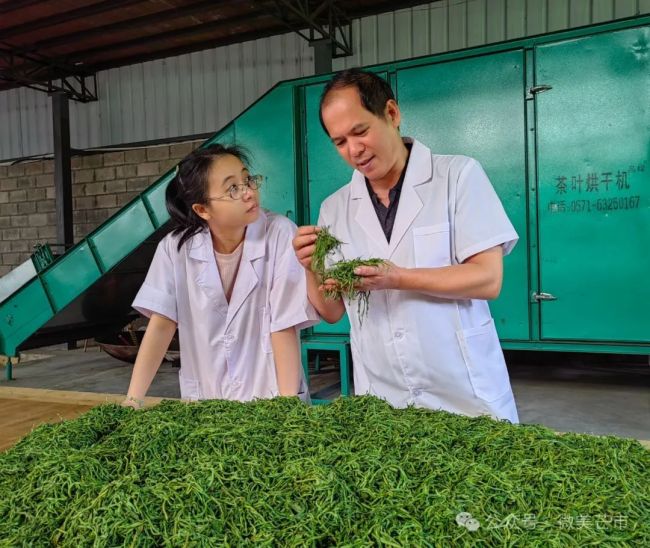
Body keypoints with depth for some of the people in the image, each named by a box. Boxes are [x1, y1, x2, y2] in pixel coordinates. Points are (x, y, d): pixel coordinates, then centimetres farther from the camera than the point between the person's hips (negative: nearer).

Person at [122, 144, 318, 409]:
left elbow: (284, 327, -14)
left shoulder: (280, 234, -14)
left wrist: (288, 403, -18)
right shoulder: (176, 246, -7)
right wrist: (133, 399, -12)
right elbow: (162, 323, -5)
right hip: (203, 402, 3)